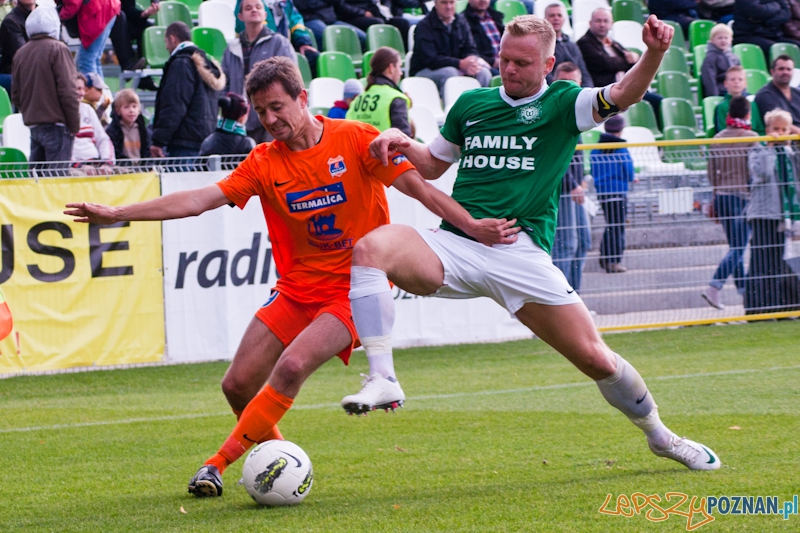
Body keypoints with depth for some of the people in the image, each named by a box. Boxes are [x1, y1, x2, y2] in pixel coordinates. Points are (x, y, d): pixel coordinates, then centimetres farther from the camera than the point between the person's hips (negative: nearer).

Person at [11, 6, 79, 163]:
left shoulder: (21, 53, 10)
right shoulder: (58, 49, -8)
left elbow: (15, 97, 12)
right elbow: (68, 91, -13)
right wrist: (74, 125, -7)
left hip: (32, 125, 6)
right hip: (56, 126, -6)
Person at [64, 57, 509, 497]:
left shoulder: (356, 139, -8)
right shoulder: (264, 163, 2)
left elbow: (417, 186, -9)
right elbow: (199, 200, -3)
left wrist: (471, 226, -20)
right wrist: (117, 213, -10)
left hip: (352, 290, -5)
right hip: (296, 290, 5)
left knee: (292, 366, -27)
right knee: (238, 385, -3)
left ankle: (222, 462, -14)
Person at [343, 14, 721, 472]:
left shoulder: (562, 104, 5)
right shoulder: (471, 104, 15)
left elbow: (625, 95, -13)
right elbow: (434, 165, 29)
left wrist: (654, 53, -32)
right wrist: (402, 143, 7)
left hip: (521, 252, -2)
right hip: (453, 244, 2)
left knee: (596, 358, -5)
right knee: (371, 249, -27)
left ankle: (660, 435, 23)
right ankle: (381, 379, -29)